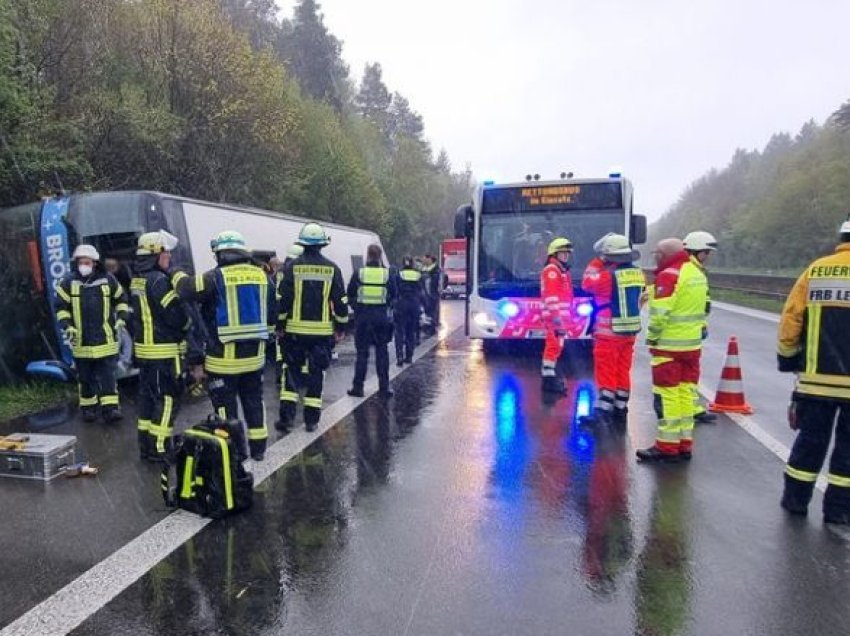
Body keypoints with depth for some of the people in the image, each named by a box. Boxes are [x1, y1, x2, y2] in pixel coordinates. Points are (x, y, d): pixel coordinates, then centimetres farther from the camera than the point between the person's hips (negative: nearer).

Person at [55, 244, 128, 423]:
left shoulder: (108, 280, 2)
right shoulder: (69, 282, 0)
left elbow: (121, 299, 14)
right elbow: (61, 307, 4)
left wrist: (121, 318, 3)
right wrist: (67, 326, -8)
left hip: (105, 338, -1)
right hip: (81, 339, 1)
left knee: (107, 375, -2)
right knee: (85, 377, 11)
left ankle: (110, 408, -1)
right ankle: (88, 408, 23)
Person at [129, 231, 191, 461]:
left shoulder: (136, 281, 11)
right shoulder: (159, 280, -18)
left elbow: (136, 314, 17)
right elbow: (176, 314, -19)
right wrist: (186, 326, 1)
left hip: (143, 348, 9)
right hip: (163, 350, -9)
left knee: (147, 395, 15)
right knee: (167, 398, -2)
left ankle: (146, 446, 23)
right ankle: (159, 449, 2)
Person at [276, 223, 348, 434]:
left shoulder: (292, 267, -3)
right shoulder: (332, 269, 0)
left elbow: (282, 299, -2)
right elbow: (340, 301, 2)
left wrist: (280, 324, 7)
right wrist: (341, 326, 11)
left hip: (295, 329, 0)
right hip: (322, 330, 1)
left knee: (292, 371, 10)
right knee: (316, 373, 9)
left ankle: (286, 417, 5)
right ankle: (311, 420, 13)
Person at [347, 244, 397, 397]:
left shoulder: (358, 273, -3)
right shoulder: (389, 274, 0)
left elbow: (350, 295, 5)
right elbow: (394, 295, 7)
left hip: (362, 316, -1)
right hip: (381, 316, 1)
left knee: (362, 352, 6)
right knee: (382, 352, 9)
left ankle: (358, 386, 8)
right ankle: (384, 387, 12)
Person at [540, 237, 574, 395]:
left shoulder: (563, 271, 20)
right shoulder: (551, 270, -11)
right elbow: (551, 296, -20)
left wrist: (565, 317, 22)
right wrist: (556, 316, -26)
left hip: (561, 315, 10)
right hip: (554, 315, -10)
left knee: (556, 345, 16)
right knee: (554, 345, -11)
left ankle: (549, 373, 25)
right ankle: (549, 379, -9)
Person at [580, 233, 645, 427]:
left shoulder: (606, 275, -17)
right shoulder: (638, 274, 3)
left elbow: (587, 283, -1)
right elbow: (639, 299, 12)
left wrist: (597, 261, 4)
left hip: (608, 332, -6)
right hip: (630, 331, 6)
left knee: (605, 372, -1)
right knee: (623, 371, 14)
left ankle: (603, 411, -1)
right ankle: (620, 410, 21)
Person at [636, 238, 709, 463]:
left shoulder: (669, 275, -15)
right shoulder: (698, 274, 14)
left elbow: (659, 313, -19)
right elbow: (701, 308, 16)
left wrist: (652, 338, -8)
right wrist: (700, 330, 19)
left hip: (669, 345, -9)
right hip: (692, 344, 9)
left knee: (668, 395, -3)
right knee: (686, 393, 12)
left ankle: (667, 446, 2)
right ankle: (685, 444, 18)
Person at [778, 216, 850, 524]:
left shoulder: (815, 270, 3)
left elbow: (790, 319, 1)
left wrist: (787, 357, 12)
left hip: (816, 377, 2)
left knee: (810, 439, 14)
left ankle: (795, 498, 23)